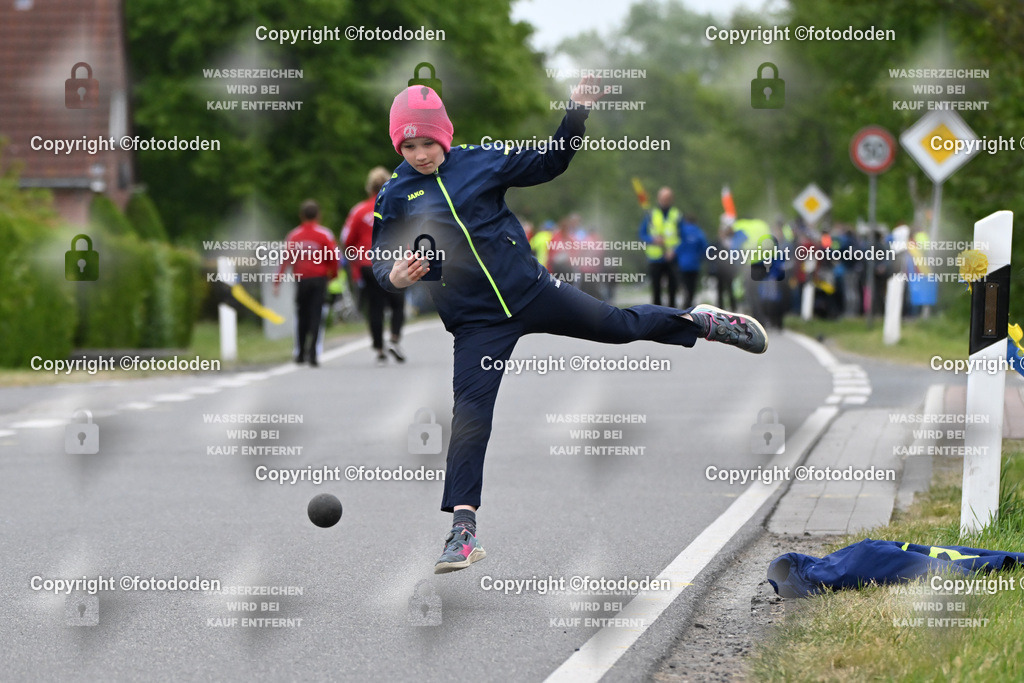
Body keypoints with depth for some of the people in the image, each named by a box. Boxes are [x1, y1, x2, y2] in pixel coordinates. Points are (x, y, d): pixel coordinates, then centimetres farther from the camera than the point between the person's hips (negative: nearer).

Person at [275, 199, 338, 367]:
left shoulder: (293, 235, 2)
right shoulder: (324, 234, -4)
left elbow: (286, 259, 0)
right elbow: (334, 257, -7)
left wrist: (277, 282, 2)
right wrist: (332, 274, 10)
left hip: (301, 279, 2)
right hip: (320, 279, -2)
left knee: (301, 317, 14)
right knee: (316, 316, -3)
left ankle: (300, 354, 17)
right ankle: (313, 354, -13)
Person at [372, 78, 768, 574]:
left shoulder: (479, 160, -1)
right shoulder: (395, 197, -3)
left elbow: (547, 164, 12)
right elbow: (380, 260, 0)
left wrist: (577, 112, -1)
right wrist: (395, 276, -24)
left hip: (530, 289, 1)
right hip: (477, 323, -1)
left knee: (618, 325, 12)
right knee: (470, 416, -10)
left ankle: (702, 322, 39)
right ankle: (463, 529, -5)